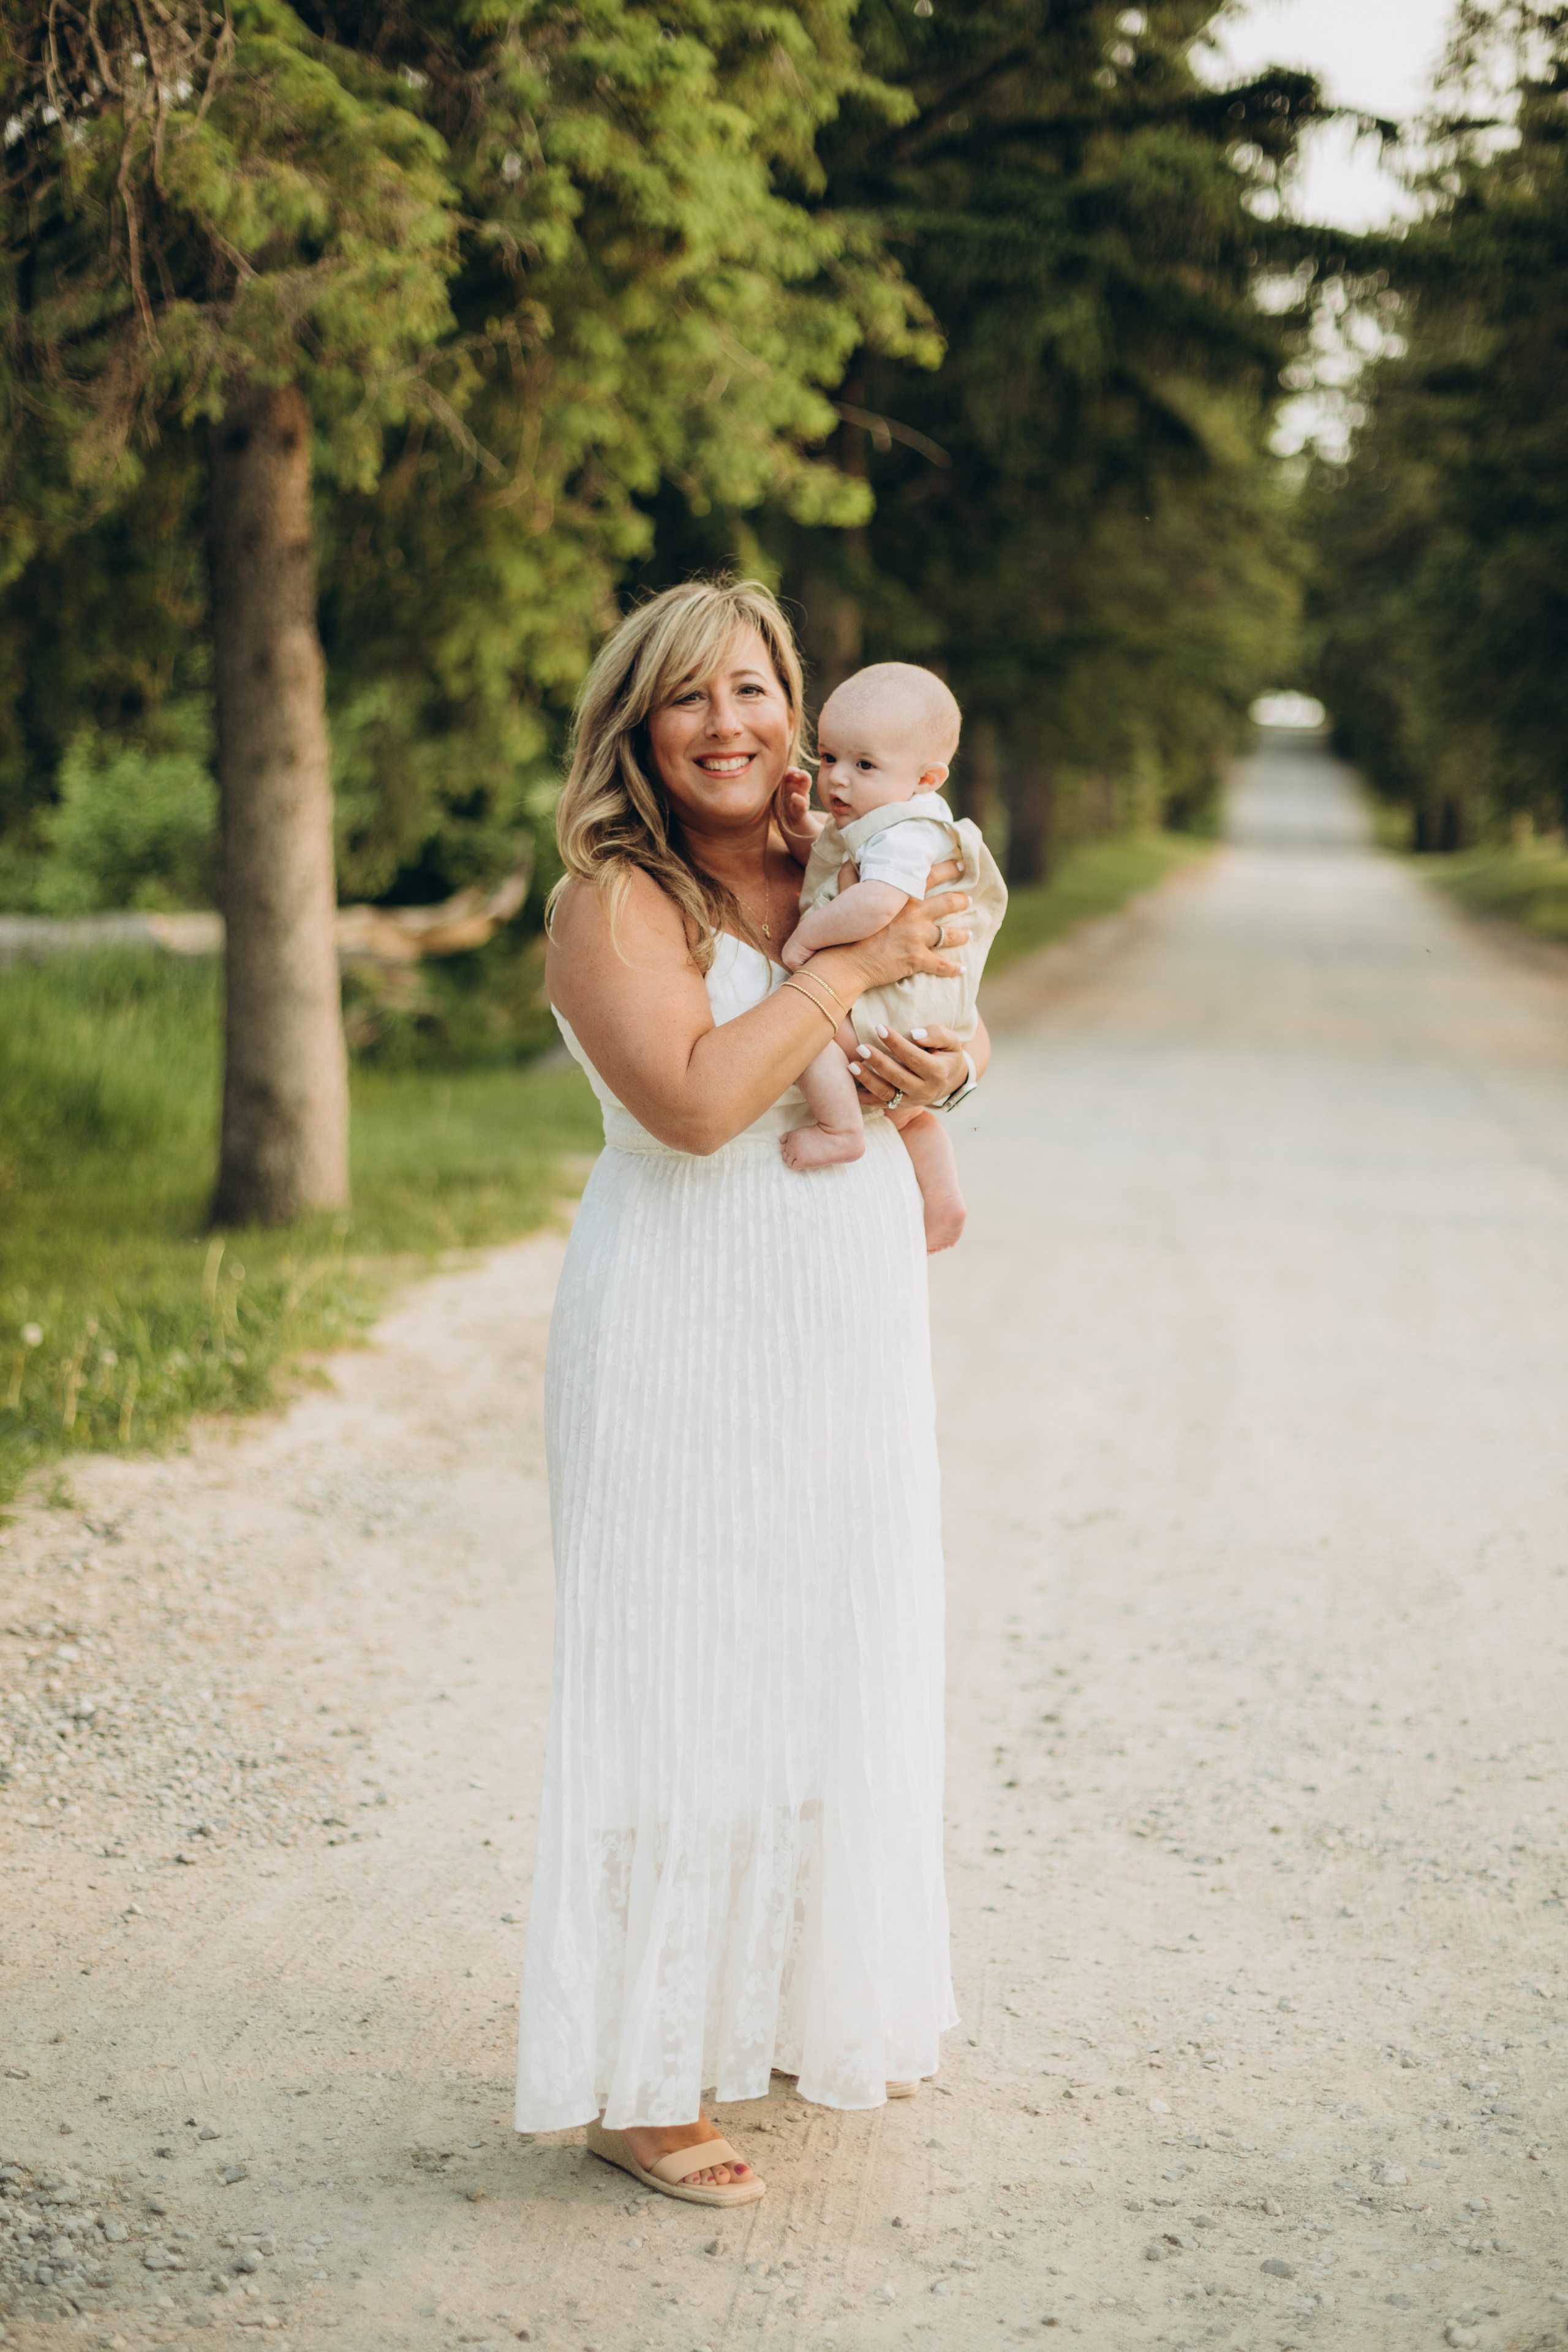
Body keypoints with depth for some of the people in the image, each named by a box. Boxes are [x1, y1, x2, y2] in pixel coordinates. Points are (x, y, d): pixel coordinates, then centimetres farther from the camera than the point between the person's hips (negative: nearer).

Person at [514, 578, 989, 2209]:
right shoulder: (617, 900, -12)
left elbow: (925, 1041, 20)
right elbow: (693, 1100, -26)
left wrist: (946, 1069, -3)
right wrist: (854, 968, -19)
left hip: (848, 1342, 8)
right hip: (690, 1343, -7)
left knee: (837, 1671, 16)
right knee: (684, 1684, -3)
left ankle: (813, 2005, 34)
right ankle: (634, 2083, 8)